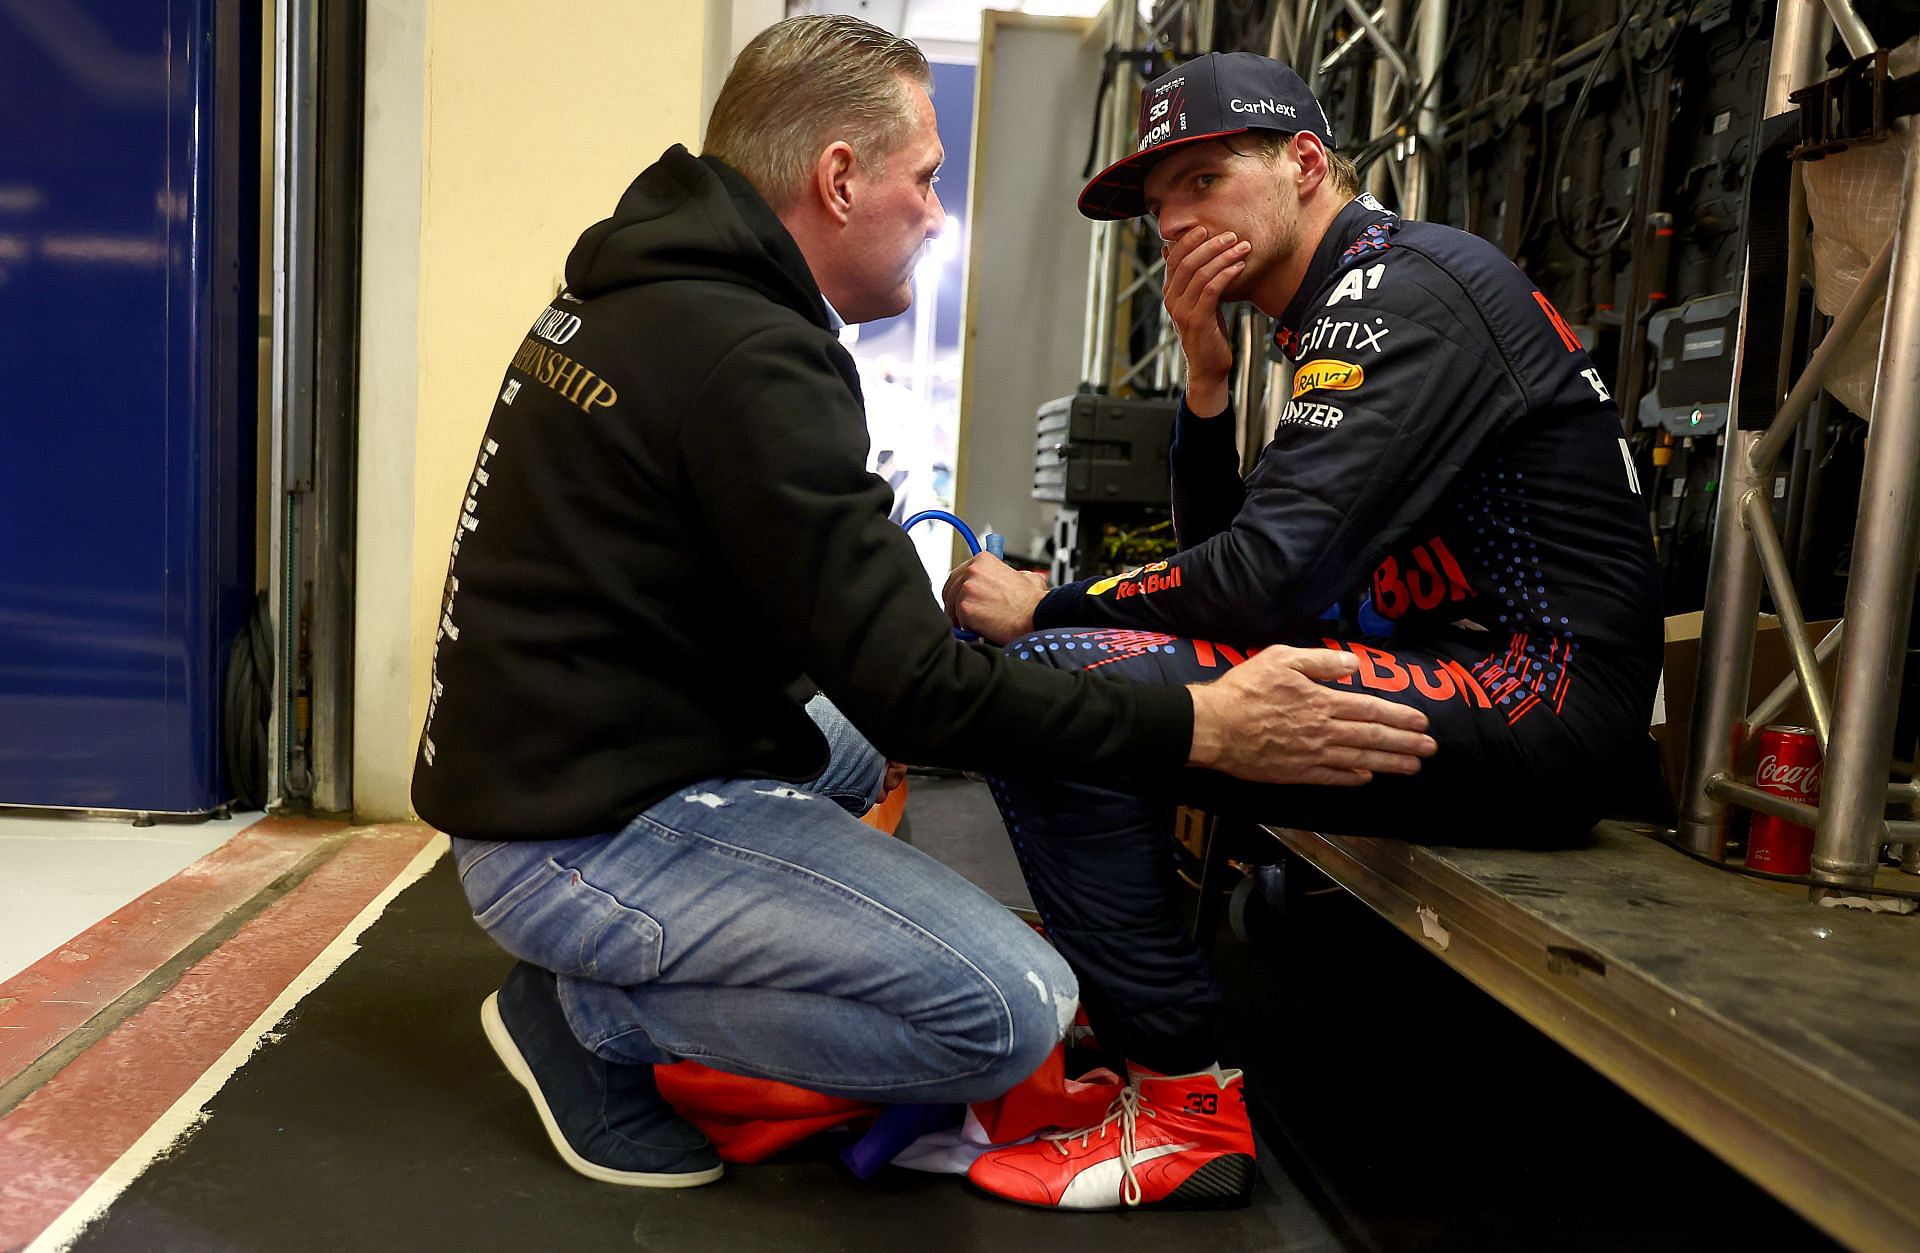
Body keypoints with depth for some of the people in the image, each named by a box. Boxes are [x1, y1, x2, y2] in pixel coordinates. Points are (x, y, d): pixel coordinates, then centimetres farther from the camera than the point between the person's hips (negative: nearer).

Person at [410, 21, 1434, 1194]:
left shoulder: (642, 294, 9)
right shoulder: (751, 360, -22)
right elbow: (916, 692, -21)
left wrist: (962, 619, 18)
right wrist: (1203, 726, -16)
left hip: (545, 765, 10)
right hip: (587, 839, -10)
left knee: (862, 739, 30)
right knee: (1014, 1009, -16)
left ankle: (608, 973, 14)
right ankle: (596, 1013, -2)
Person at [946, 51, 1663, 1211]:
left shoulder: (1405, 288, -12)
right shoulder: (1343, 308, 18)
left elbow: (1262, 581, -22)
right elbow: (1218, 554, 15)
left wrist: (1044, 610, -9)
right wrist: (1208, 376, 2)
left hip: (1541, 693, -11)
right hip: (1465, 676, 11)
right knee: (1087, 649, 17)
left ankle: (1187, 1113, -9)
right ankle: (1115, 1023, 16)